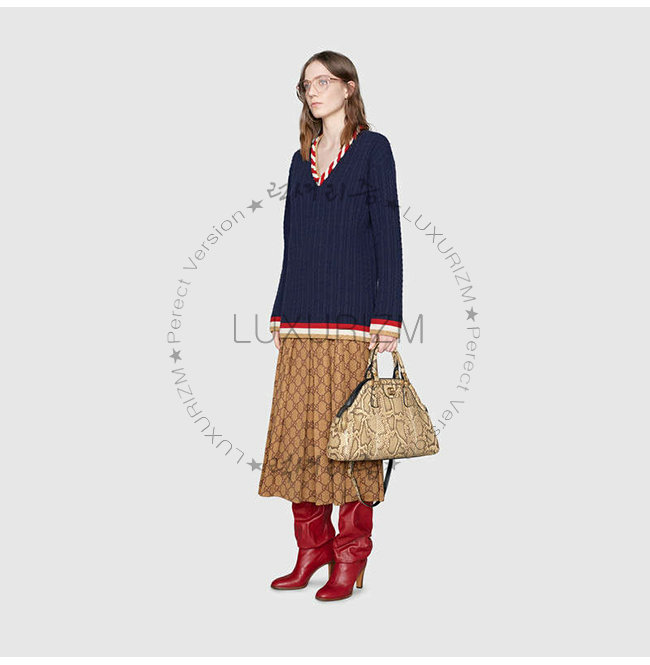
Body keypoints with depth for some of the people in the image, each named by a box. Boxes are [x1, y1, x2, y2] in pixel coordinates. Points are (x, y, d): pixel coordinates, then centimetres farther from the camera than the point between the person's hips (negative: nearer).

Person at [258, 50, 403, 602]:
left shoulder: (373, 148, 2)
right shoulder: (302, 159, 19)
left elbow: (387, 235, -5)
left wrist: (387, 320, -12)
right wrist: (280, 314, 14)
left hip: (353, 318, -5)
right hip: (302, 322, 6)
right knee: (298, 431, 4)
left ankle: (351, 555, 6)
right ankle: (312, 547, 15)